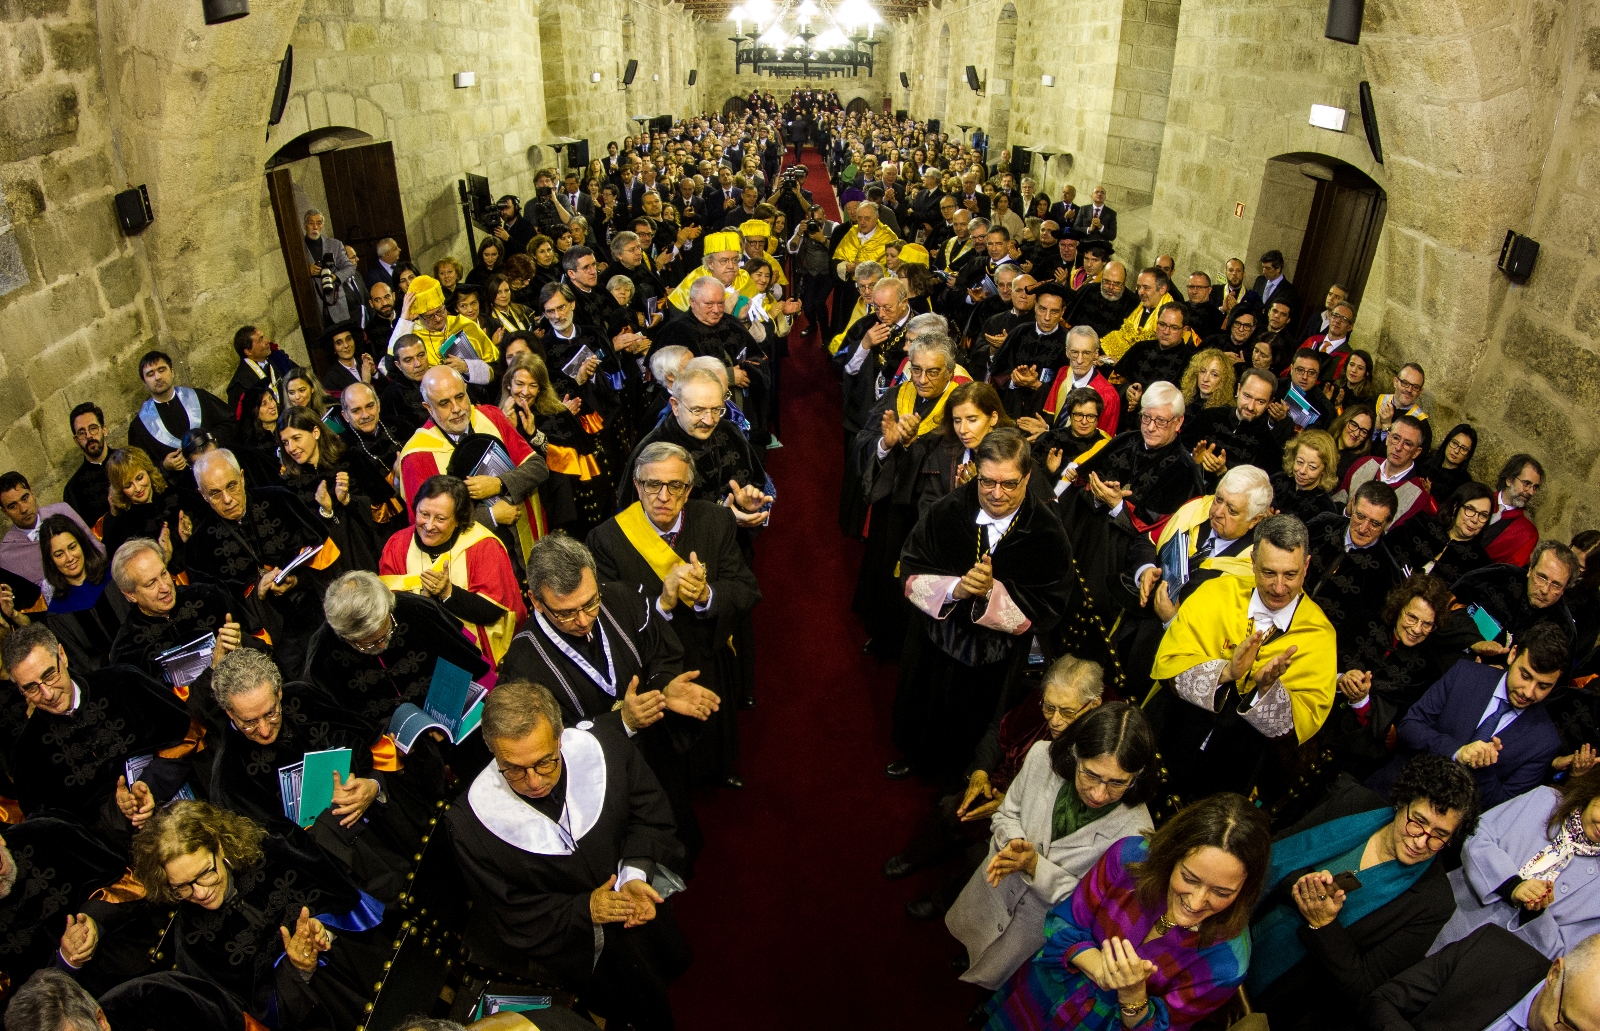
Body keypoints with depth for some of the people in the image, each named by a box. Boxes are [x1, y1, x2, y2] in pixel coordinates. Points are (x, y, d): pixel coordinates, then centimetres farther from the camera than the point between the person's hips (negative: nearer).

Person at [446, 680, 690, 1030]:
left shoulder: (602, 745, -19)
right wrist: (585, 910, -22)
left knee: (674, 958, -4)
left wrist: (635, 874, -18)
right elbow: (511, 915, -11)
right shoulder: (471, 823, -23)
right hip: (553, 933, -2)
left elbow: (649, 809, -4)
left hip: (623, 886, 3)